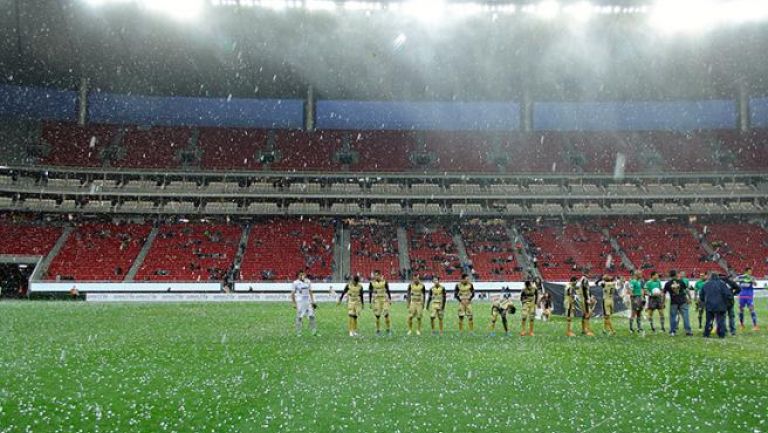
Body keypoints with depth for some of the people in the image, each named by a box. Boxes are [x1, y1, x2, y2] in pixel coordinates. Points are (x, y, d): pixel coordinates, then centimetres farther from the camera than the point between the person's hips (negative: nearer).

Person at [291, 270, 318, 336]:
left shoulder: (308, 282, 9)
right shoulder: (296, 283, -4)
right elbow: (292, 294, -1)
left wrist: (312, 301, 8)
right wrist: (294, 303, -6)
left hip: (308, 301, 4)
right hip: (299, 302, -4)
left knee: (312, 316, 0)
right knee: (299, 317, -2)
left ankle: (314, 331, 6)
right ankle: (298, 333, 7)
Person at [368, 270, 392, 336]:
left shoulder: (384, 282, 1)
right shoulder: (372, 283, 0)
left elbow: (388, 291, 7)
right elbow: (370, 293, 4)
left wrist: (390, 299, 1)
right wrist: (370, 303, 2)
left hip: (384, 300, 0)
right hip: (376, 301, 0)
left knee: (386, 315, -5)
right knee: (377, 316, 0)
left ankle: (389, 329, 6)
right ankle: (378, 330, 10)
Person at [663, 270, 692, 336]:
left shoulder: (667, 284, -1)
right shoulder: (681, 281, 0)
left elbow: (664, 294, 2)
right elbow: (686, 290, 4)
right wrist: (689, 298, 14)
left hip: (673, 303, 0)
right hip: (683, 302, 0)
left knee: (672, 317, 8)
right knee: (685, 316, 3)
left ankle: (672, 331, 8)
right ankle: (688, 331, 2)